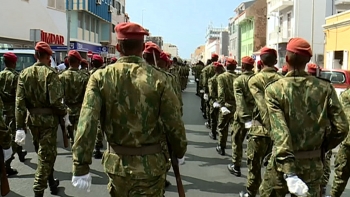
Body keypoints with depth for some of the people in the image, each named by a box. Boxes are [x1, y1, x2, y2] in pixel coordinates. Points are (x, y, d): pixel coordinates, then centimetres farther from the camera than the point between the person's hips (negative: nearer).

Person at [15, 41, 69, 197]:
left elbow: (19, 101, -3)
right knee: (46, 154, 5)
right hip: (48, 119, -5)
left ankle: (51, 182, 39)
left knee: (42, 152, 21)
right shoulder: (50, 73, -13)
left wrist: (20, 127, -3)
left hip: (32, 119, 5)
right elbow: (56, 100, -19)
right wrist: (65, 114, -2)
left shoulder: (24, 73, 2)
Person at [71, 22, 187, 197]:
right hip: (150, 164, -2)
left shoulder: (100, 77, -8)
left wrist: (81, 167, -12)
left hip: (117, 163, 3)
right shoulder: (158, 78, -12)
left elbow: (86, 123, -16)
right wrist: (179, 153, 8)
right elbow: (174, 124, -10)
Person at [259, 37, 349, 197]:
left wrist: (289, 173, -27)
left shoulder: (274, 89, -12)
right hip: (313, 165, 2)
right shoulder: (325, 88, -5)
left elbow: (280, 131, -23)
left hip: (283, 164, -2)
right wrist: (322, 147, 12)